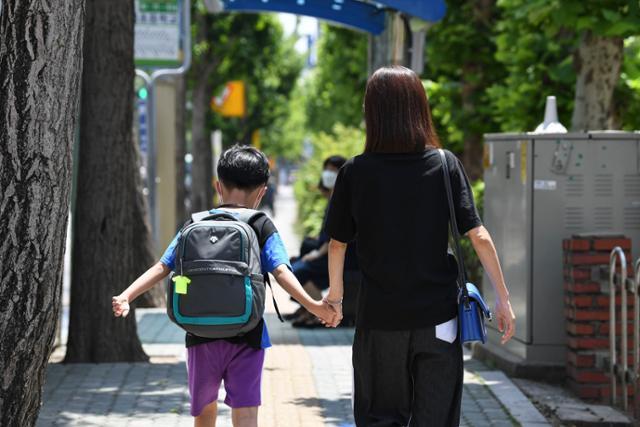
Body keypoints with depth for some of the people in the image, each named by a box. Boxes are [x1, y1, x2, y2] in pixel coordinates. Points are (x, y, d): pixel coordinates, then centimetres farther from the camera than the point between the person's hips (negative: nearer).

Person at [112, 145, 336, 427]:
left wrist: (126, 297, -1)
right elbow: (281, 272, -13)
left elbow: (162, 268, 0)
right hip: (245, 338, -3)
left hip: (200, 334, 3)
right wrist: (312, 305, -18)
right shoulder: (261, 227, -1)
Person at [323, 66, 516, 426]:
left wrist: (335, 292, 22)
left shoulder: (355, 172, -4)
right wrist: (503, 298, -1)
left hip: (379, 317, 0)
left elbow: (338, 242, 5)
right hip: (437, 316, 0)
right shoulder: (446, 165, -5)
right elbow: (479, 236, -8)